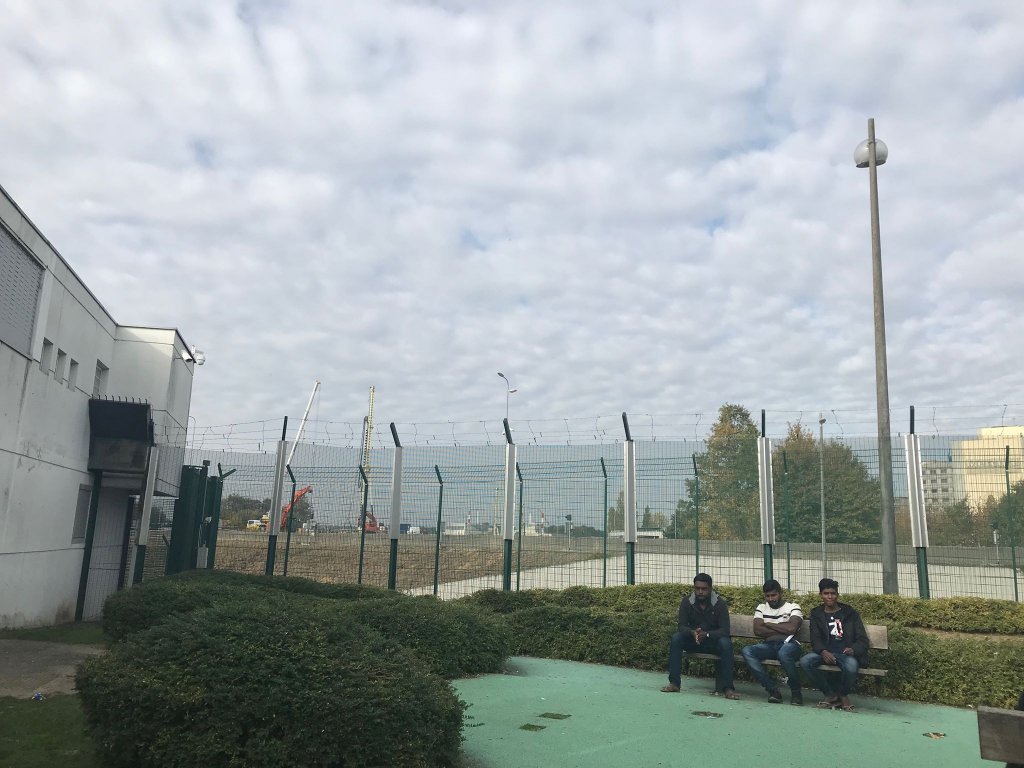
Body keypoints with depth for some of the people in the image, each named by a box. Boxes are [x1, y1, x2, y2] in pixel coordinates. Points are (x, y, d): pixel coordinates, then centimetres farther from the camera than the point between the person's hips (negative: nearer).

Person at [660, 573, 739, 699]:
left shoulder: (719, 603, -12)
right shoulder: (687, 601, -6)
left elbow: (725, 630, -18)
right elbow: (682, 626, -9)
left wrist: (706, 634, -36)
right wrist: (693, 632, -33)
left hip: (713, 640, -2)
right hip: (692, 641, 2)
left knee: (726, 643, -34)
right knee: (676, 638, -26)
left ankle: (727, 687, -30)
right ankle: (674, 683, -23)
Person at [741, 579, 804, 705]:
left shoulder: (793, 607, 6)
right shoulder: (761, 608, 17)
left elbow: (791, 628, -13)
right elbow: (757, 630, 1)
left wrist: (768, 624, -2)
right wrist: (782, 631, -4)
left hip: (789, 644, -4)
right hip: (768, 645, 4)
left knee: (784, 653, -40)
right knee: (747, 651, -27)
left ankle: (796, 691, -15)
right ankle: (772, 689, -23)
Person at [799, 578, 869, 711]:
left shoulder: (850, 613, 11)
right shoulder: (816, 614, 14)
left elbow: (862, 640, 6)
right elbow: (815, 639, 3)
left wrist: (853, 650, -18)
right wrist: (823, 652, -20)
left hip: (846, 652, -1)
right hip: (825, 652, 2)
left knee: (851, 666, -37)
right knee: (805, 661, -29)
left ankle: (843, 695, -2)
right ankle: (830, 694, -7)